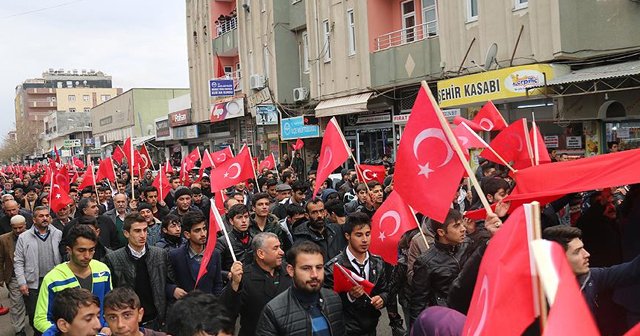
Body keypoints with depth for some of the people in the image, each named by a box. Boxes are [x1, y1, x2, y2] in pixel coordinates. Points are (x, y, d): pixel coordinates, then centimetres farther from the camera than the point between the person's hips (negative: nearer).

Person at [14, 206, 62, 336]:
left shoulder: (58, 234, 2)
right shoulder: (24, 237, 0)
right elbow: (18, 262, 1)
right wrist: (22, 282, -6)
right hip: (33, 283, 0)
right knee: (34, 315, 6)